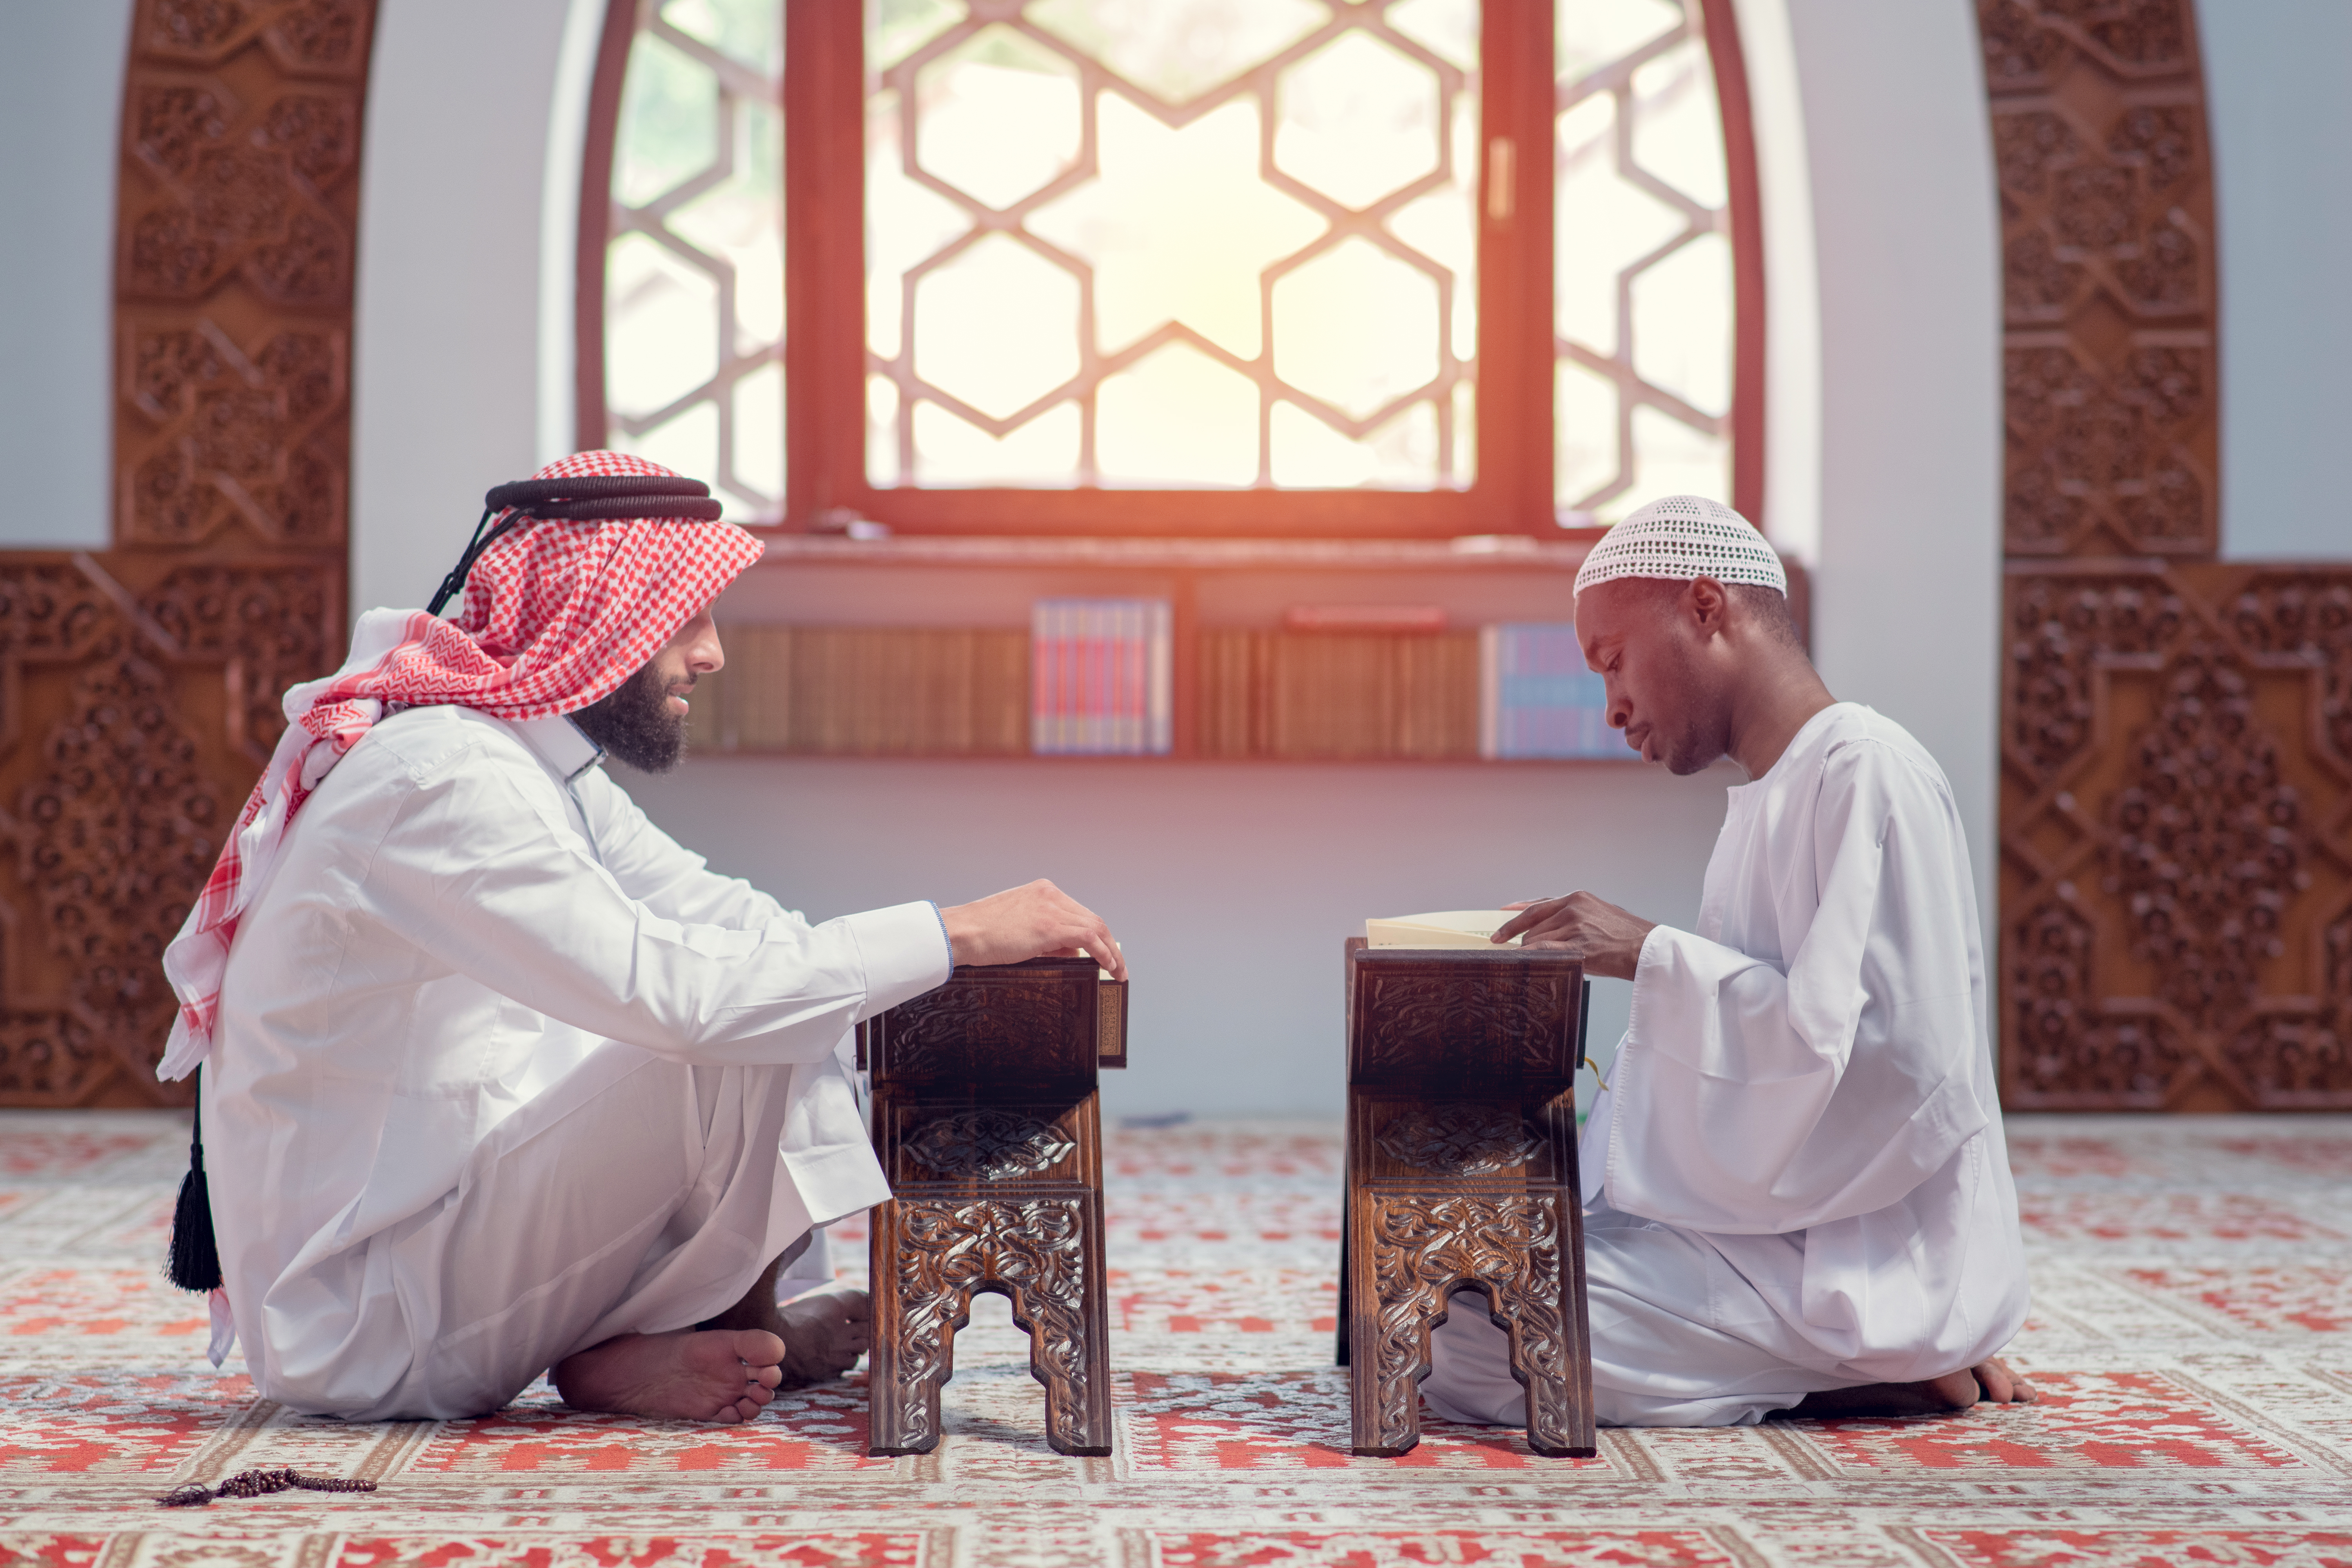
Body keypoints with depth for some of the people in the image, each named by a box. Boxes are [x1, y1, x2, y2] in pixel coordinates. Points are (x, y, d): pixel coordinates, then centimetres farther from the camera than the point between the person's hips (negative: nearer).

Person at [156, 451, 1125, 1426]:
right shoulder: (444, 779, -23)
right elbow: (677, 996, -33)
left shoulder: (540, 761, 9)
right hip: (357, 1334, -10)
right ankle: (734, 1325, 3)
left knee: (793, 1004, 12)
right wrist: (956, 934, -25)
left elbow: (709, 909, 12)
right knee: (750, 1040, -24)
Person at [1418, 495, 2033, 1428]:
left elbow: (1887, 1051, -25)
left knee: (1464, 1351, -21)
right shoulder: (1765, 796, 17)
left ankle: (1871, 1379, -8)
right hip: (1763, 1223, 10)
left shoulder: (1868, 773, -15)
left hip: (1865, 1265, -10)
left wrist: (1651, 954, -19)